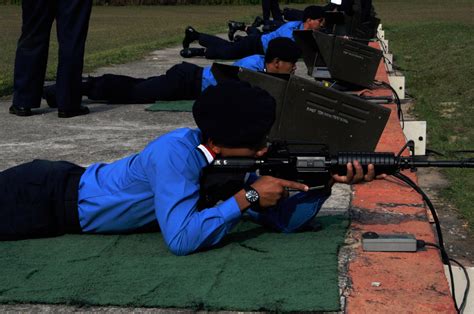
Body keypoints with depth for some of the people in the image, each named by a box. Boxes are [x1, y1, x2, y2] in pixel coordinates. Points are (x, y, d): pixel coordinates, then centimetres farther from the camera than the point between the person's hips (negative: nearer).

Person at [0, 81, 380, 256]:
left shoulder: (231, 162, -12)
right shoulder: (176, 153, -35)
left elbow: (284, 219, -10)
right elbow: (181, 239, -44)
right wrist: (247, 196, -36)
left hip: (73, 182, 7)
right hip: (49, 195, -7)